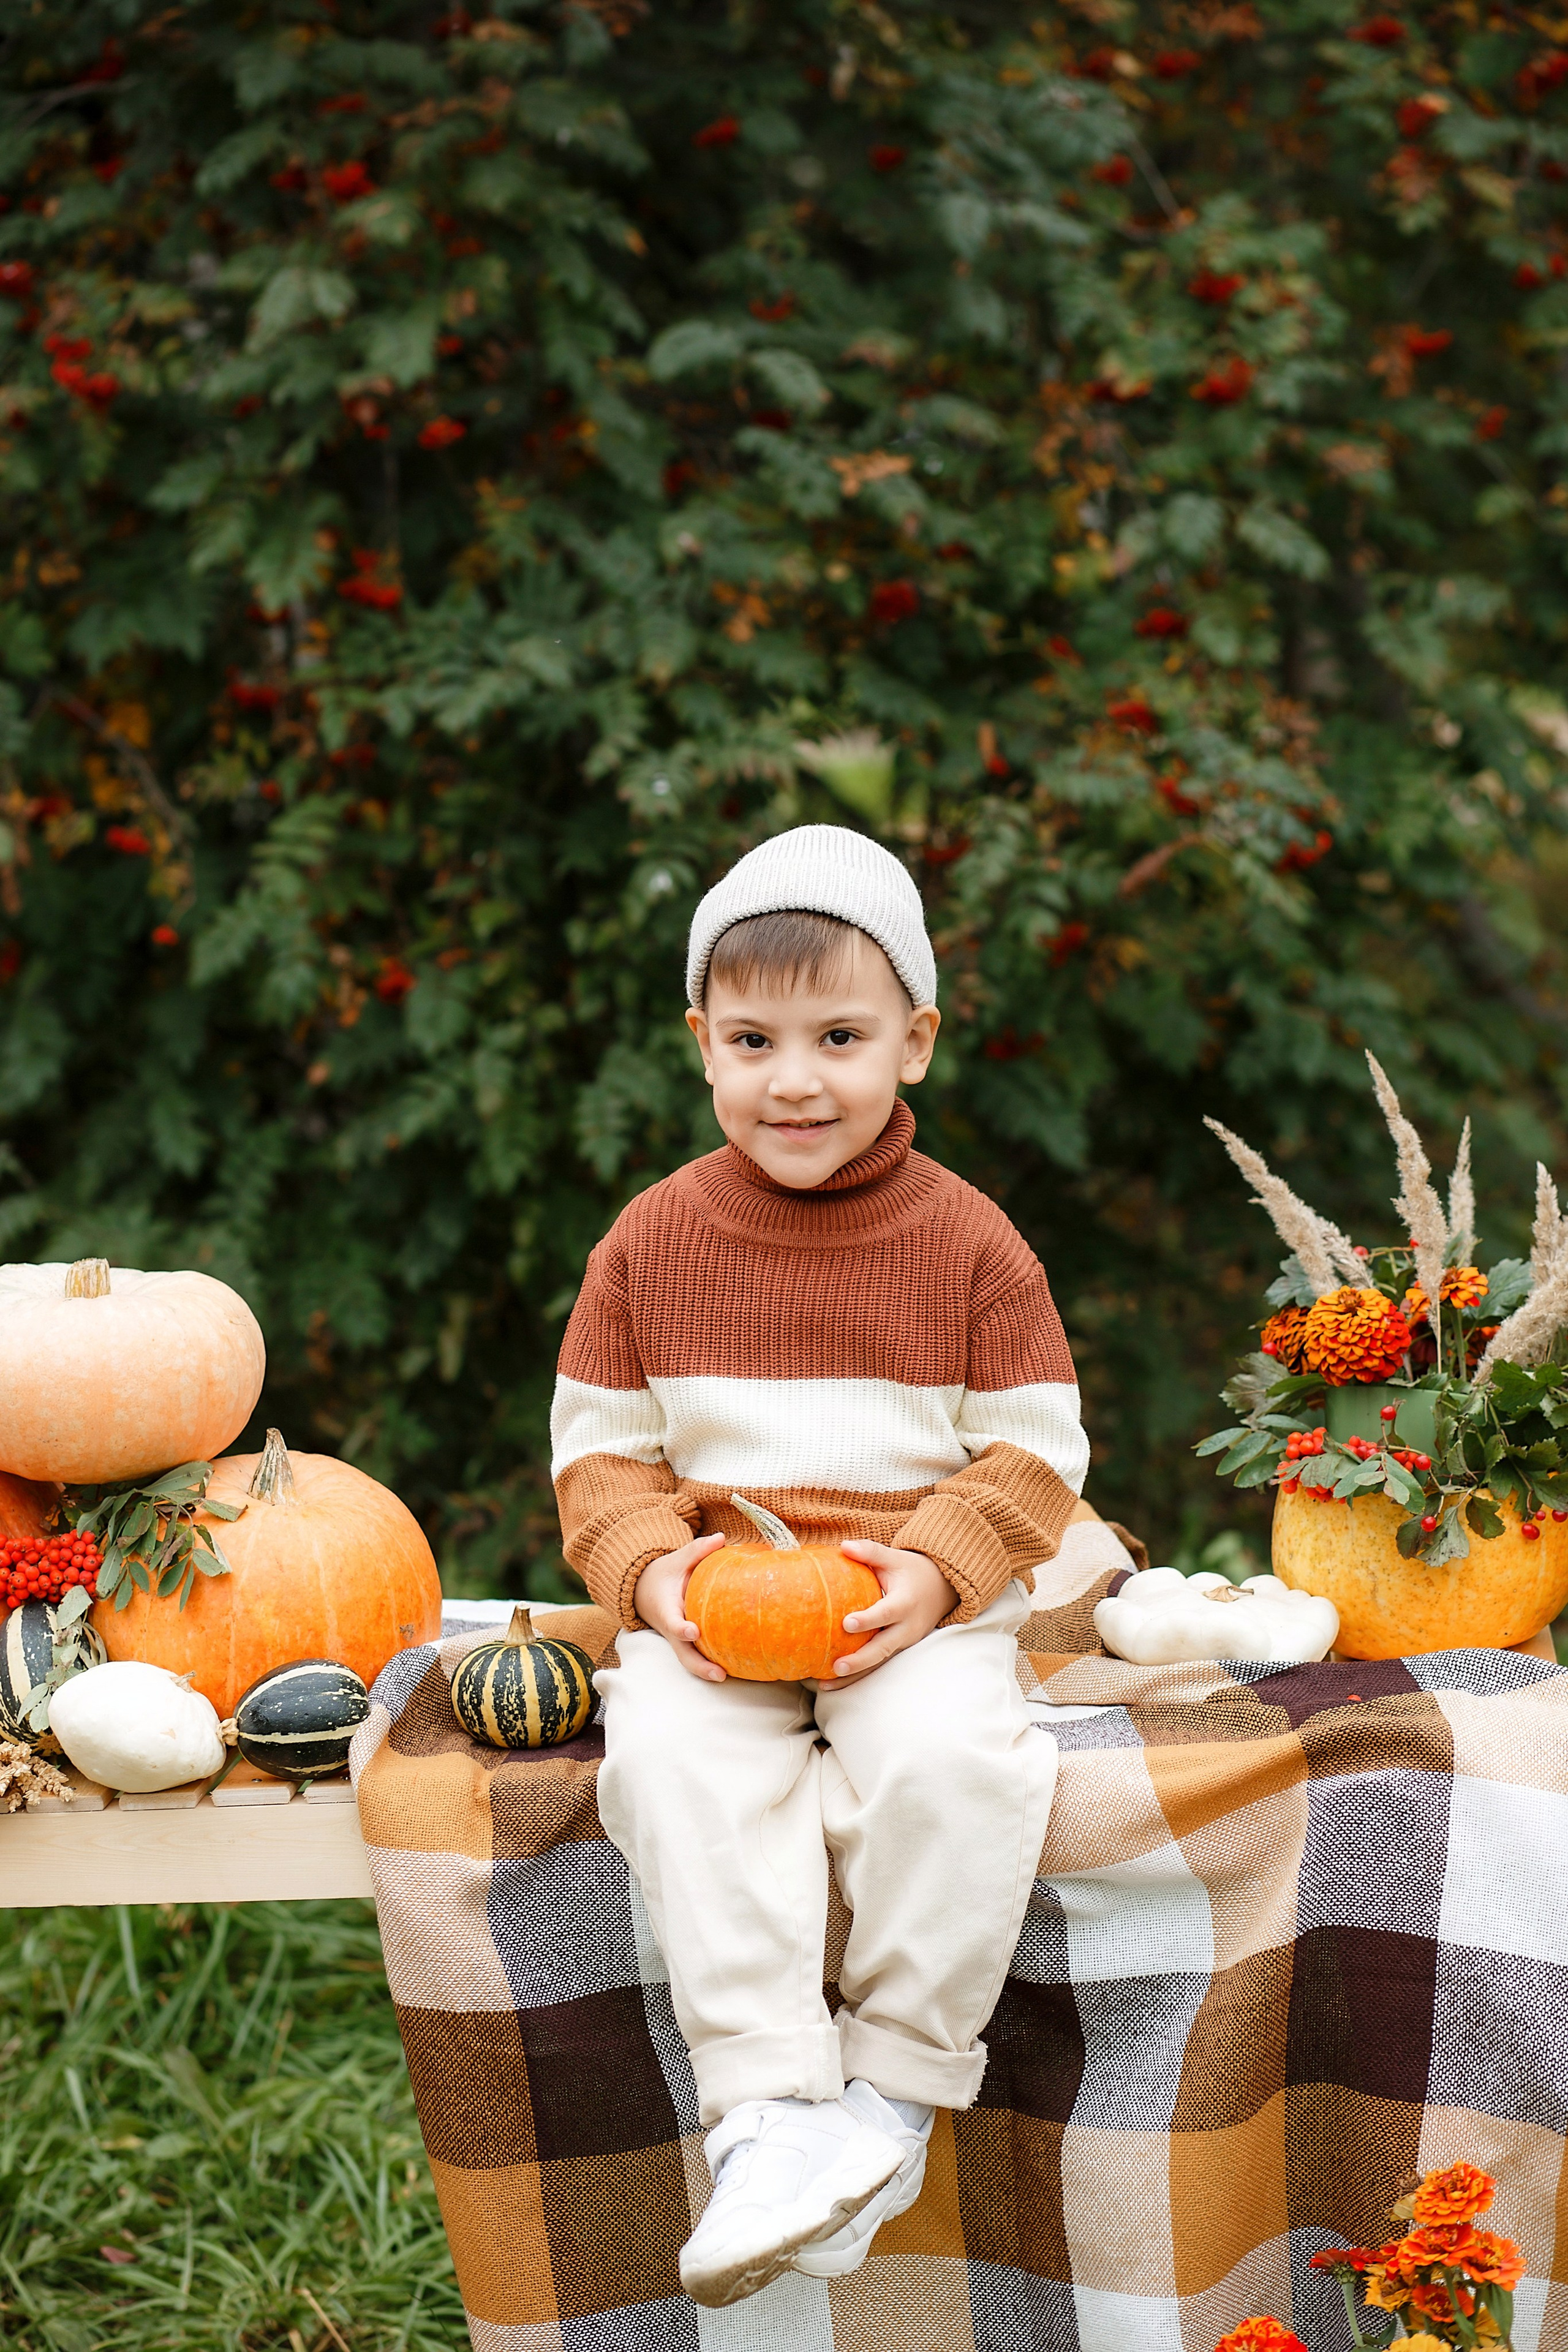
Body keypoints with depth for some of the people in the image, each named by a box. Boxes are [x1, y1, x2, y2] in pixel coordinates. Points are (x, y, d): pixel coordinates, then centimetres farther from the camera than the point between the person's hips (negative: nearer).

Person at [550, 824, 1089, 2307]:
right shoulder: (654, 1241, 6)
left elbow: (1034, 1454, 3)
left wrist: (936, 1570, -15)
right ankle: (765, 2109, -29)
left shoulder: (968, 1243, 2)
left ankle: (896, 2085, -13)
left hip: (918, 1604, -1)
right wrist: (651, 1571, -11)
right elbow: (600, 1450, 9)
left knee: (951, 1758, -32)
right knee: (675, 1767, -30)